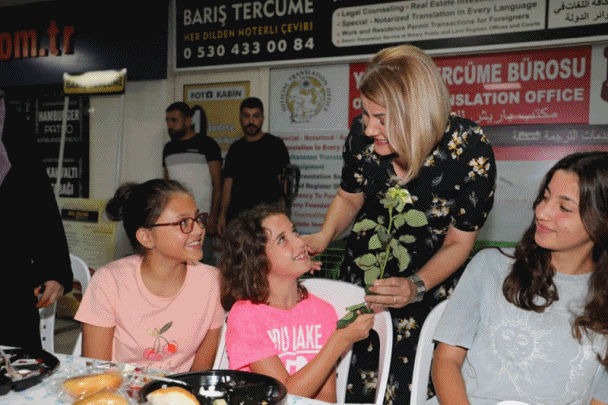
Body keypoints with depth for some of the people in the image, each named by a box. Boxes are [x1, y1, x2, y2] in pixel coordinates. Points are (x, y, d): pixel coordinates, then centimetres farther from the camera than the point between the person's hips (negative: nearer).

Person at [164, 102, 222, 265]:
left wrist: (213, 216, -14)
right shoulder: (169, 148, 18)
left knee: (204, 261, -7)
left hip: (201, 215, -5)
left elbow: (217, 184, -5)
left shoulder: (206, 144, 0)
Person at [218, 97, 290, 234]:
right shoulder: (235, 148, 15)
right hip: (236, 216, 4)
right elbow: (228, 183, 15)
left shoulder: (274, 144, 2)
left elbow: (284, 181, -2)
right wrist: (223, 215, 8)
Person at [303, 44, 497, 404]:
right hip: (359, 275, 3)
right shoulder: (363, 134, -16)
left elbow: (458, 242, -13)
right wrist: (325, 234, -15)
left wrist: (415, 288, -27)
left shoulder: (470, 149, -24)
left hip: (429, 284, -2)